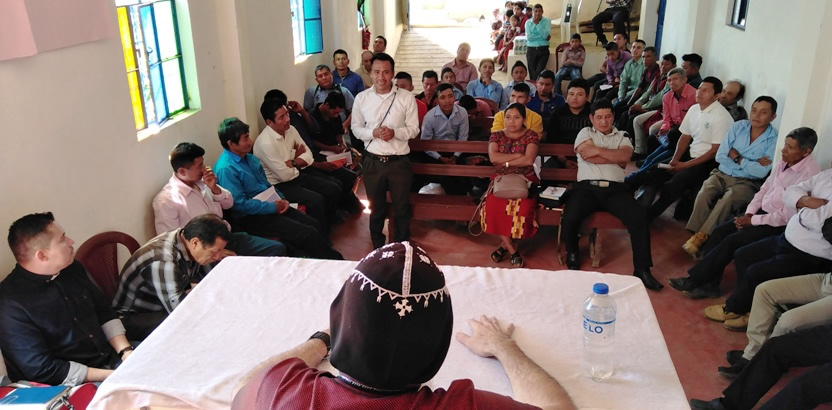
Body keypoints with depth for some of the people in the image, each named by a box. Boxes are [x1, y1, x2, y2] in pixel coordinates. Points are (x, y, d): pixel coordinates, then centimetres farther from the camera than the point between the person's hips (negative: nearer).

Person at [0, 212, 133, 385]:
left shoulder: (72, 269, 4)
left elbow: (104, 313, 13)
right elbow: (43, 370, -18)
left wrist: (125, 350, -4)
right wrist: (111, 376, -19)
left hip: (112, 361, 7)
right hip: (72, 388, -7)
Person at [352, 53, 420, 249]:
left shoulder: (406, 97, -8)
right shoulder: (362, 98, -2)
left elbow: (414, 129, -3)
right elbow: (356, 128, 4)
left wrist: (395, 132, -22)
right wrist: (373, 133, -16)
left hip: (399, 161, -1)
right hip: (372, 161, 2)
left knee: (402, 207, 12)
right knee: (376, 207, 17)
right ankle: (378, 247, 36)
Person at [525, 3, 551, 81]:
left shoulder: (547, 21, 3)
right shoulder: (528, 22, 6)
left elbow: (545, 35, -11)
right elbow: (528, 37, -6)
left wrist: (537, 23, -11)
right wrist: (542, 36, -10)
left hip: (543, 50, -1)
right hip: (531, 50, 1)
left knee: (539, 72, -16)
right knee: (532, 73, -4)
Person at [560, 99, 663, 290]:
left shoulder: (622, 137, 21)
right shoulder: (585, 133, 16)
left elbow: (625, 157, -2)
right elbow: (587, 155, -5)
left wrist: (598, 150, -3)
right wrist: (614, 157, 2)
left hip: (615, 188, 2)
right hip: (587, 187, -2)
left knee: (640, 217, -23)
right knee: (569, 218, -28)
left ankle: (642, 269, -14)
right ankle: (572, 254, 5)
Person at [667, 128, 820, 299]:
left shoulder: (810, 175, -22)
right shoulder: (784, 162, 5)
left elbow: (787, 215, -23)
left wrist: (753, 221, -16)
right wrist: (749, 213, -1)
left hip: (779, 225, -8)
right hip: (762, 212, 8)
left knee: (732, 241, -22)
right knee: (720, 232, -8)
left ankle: (694, 279, -13)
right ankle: (709, 284, -7)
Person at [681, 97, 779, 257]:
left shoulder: (774, 139, -7)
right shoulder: (738, 126, 3)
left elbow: (761, 172, -16)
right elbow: (720, 156, -3)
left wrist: (736, 157, -7)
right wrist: (750, 163, -10)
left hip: (747, 183, -3)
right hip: (722, 174, 3)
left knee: (727, 201, -33)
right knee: (704, 195, -28)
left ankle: (701, 237, -27)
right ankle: (696, 235, -24)